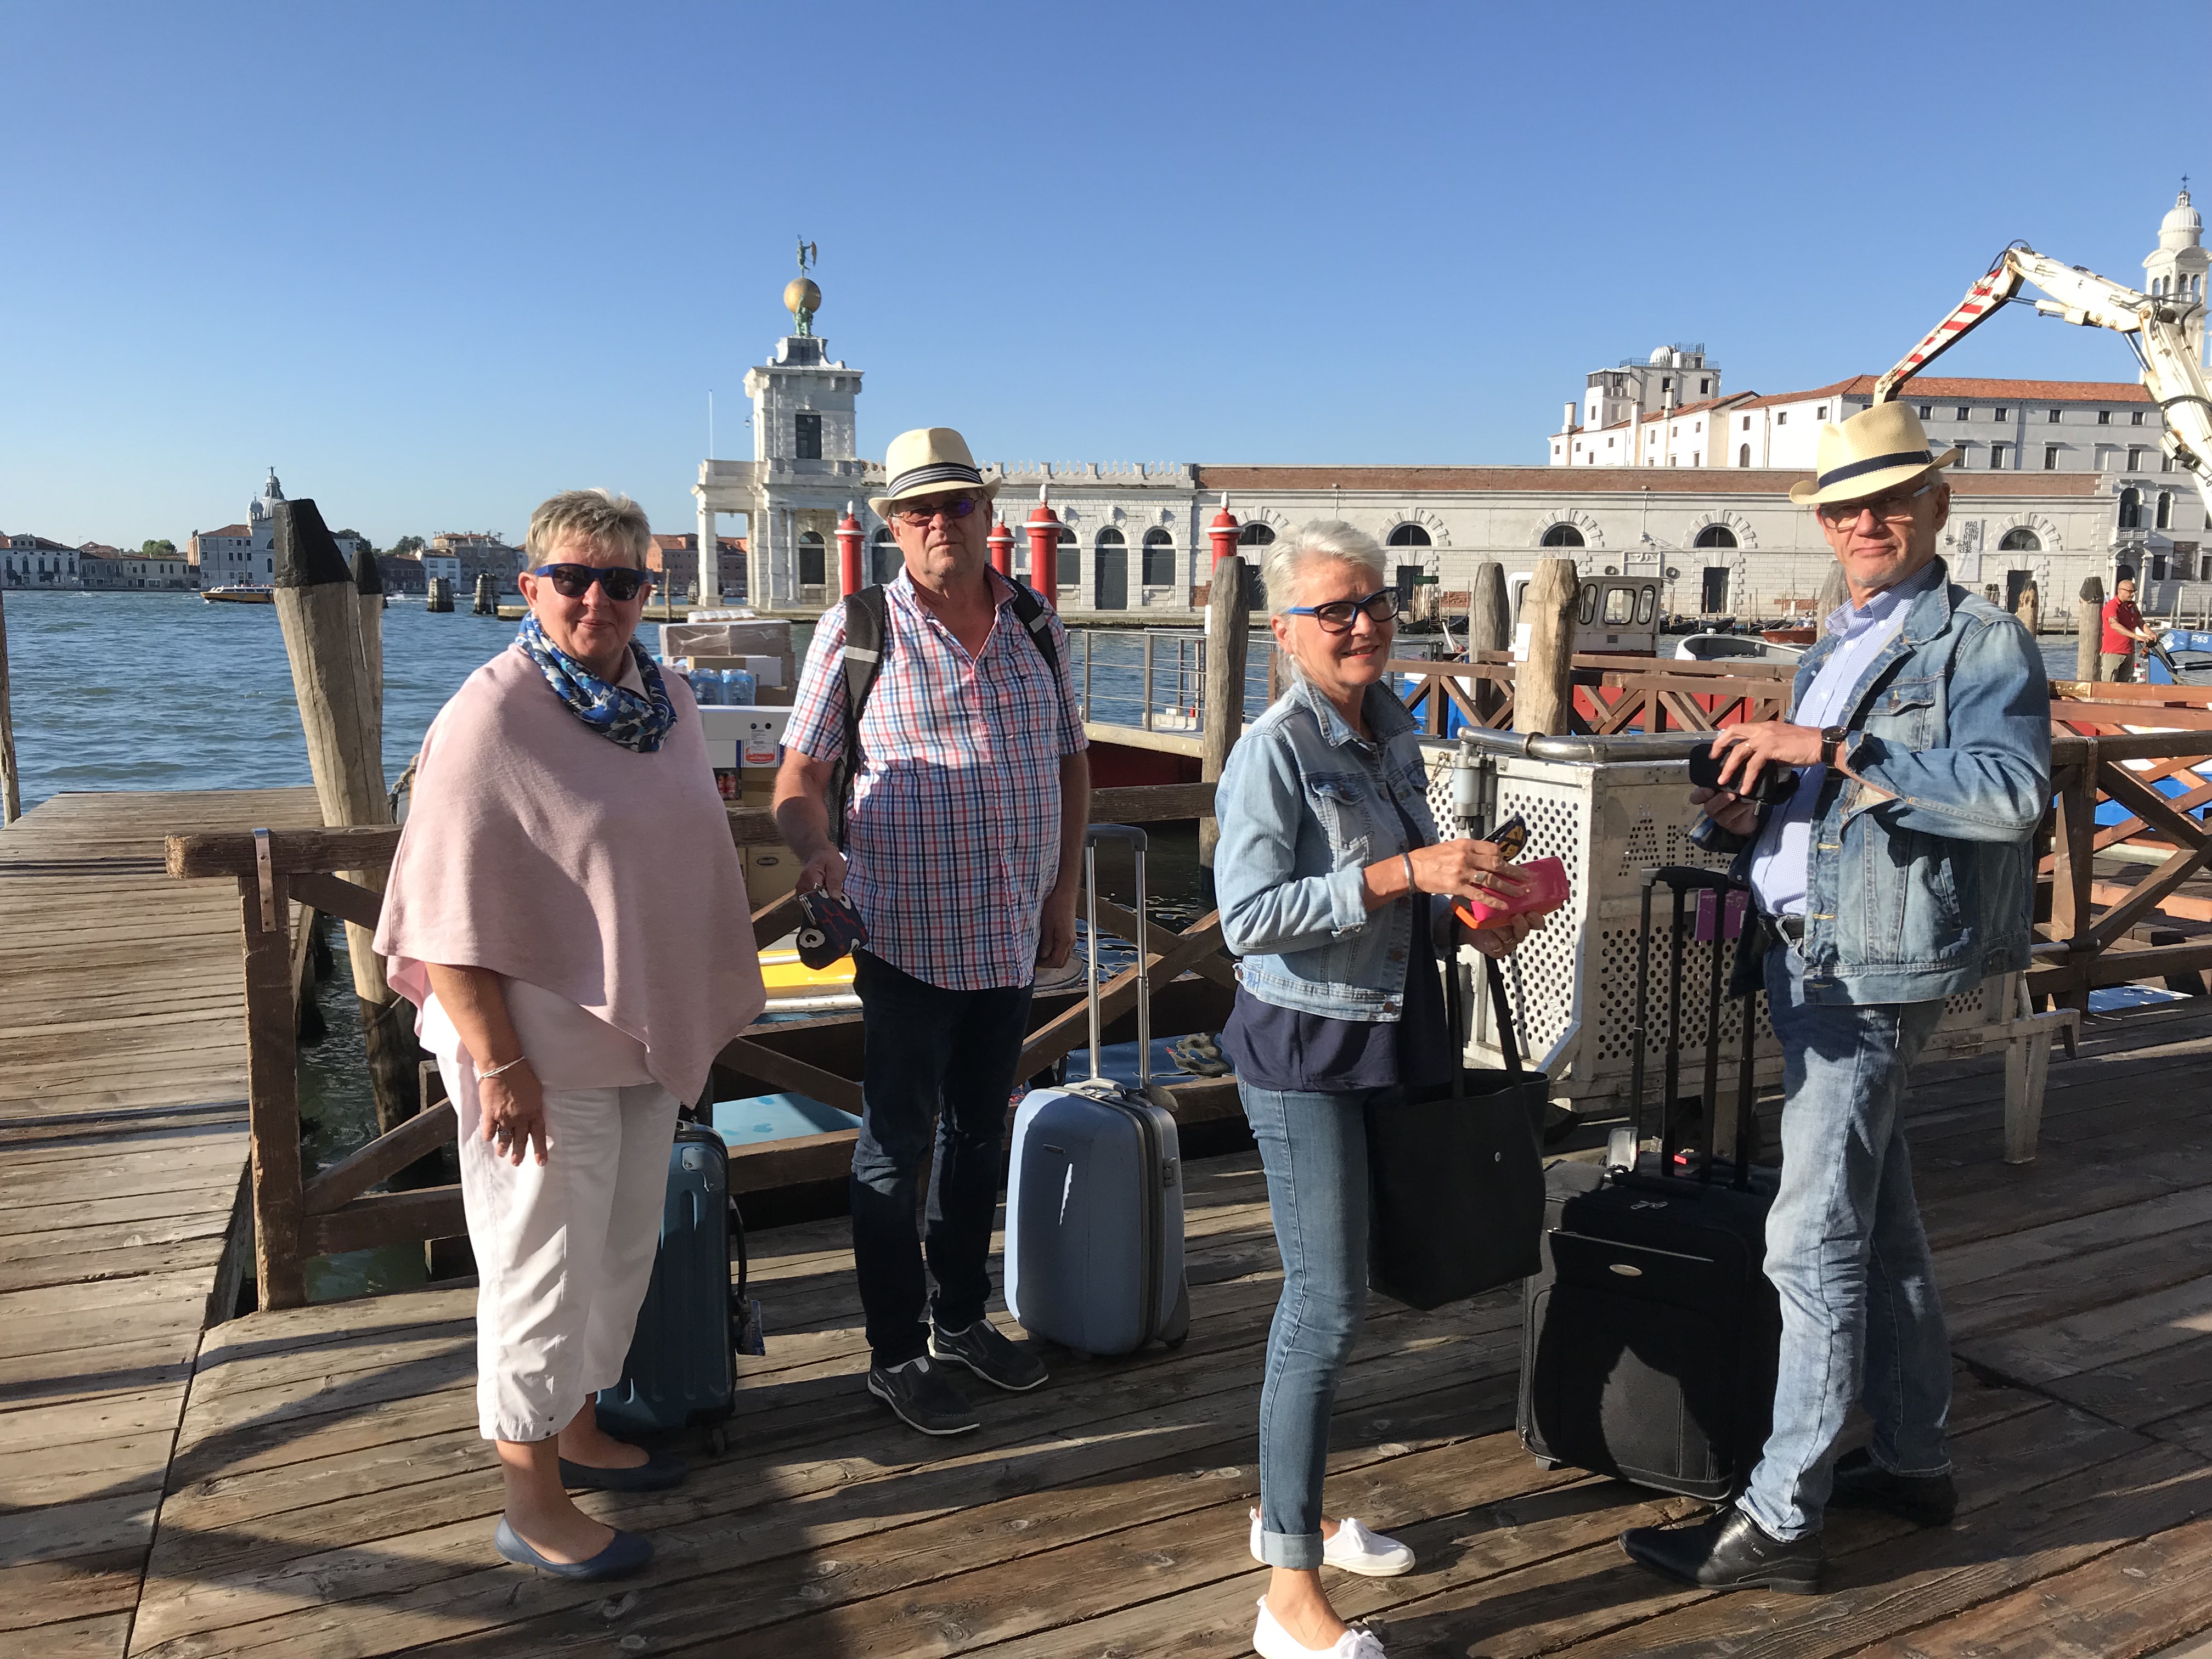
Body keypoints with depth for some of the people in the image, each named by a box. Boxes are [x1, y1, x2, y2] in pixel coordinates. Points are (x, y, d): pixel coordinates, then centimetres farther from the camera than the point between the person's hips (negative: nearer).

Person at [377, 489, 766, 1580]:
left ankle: (578, 1430, 40)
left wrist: (701, 1017, 17)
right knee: (543, 1268, 5)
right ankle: (533, 1503, 22)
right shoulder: (490, 717, -18)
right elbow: (452, 914, -20)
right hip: (544, 1053, -8)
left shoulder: (665, 701, 5)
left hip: (646, 1039, 8)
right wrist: (499, 1062, -22)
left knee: (623, 1250, 20)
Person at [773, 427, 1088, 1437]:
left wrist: (1063, 891, 9)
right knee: (897, 1143, 5)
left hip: (1012, 936, 5)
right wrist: (816, 847, -26)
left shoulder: (1036, 624, 6)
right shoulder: (858, 629, -6)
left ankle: (963, 1319, 34)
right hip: (907, 935, -4)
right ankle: (897, 1355, 19)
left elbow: (1070, 763, 14)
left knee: (979, 1134, 17)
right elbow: (802, 778, -5)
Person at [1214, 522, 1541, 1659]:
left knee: (1322, 1289, 17)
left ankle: (1288, 1508, 35)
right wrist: (1404, 872, -28)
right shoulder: (1273, 751, -16)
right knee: (1330, 1305, -6)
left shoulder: (1392, 735, 8)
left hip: (1385, 1041, 8)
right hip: (1304, 1050, -8)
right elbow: (1248, 917, -25)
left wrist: (1469, 915, 1)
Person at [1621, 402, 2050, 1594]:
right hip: (1809, 960, 9)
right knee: (1878, 1226, 17)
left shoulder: (1980, 642, -8)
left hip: (1872, 969, -9)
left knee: (1815, 1242, -7)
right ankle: (1913, 1460, 32)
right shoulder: (1833, 651, 18)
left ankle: (1780, 1520, 1)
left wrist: (1831, 749, -27)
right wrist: (1747, 821, 2)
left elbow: (2008, 790, -25)